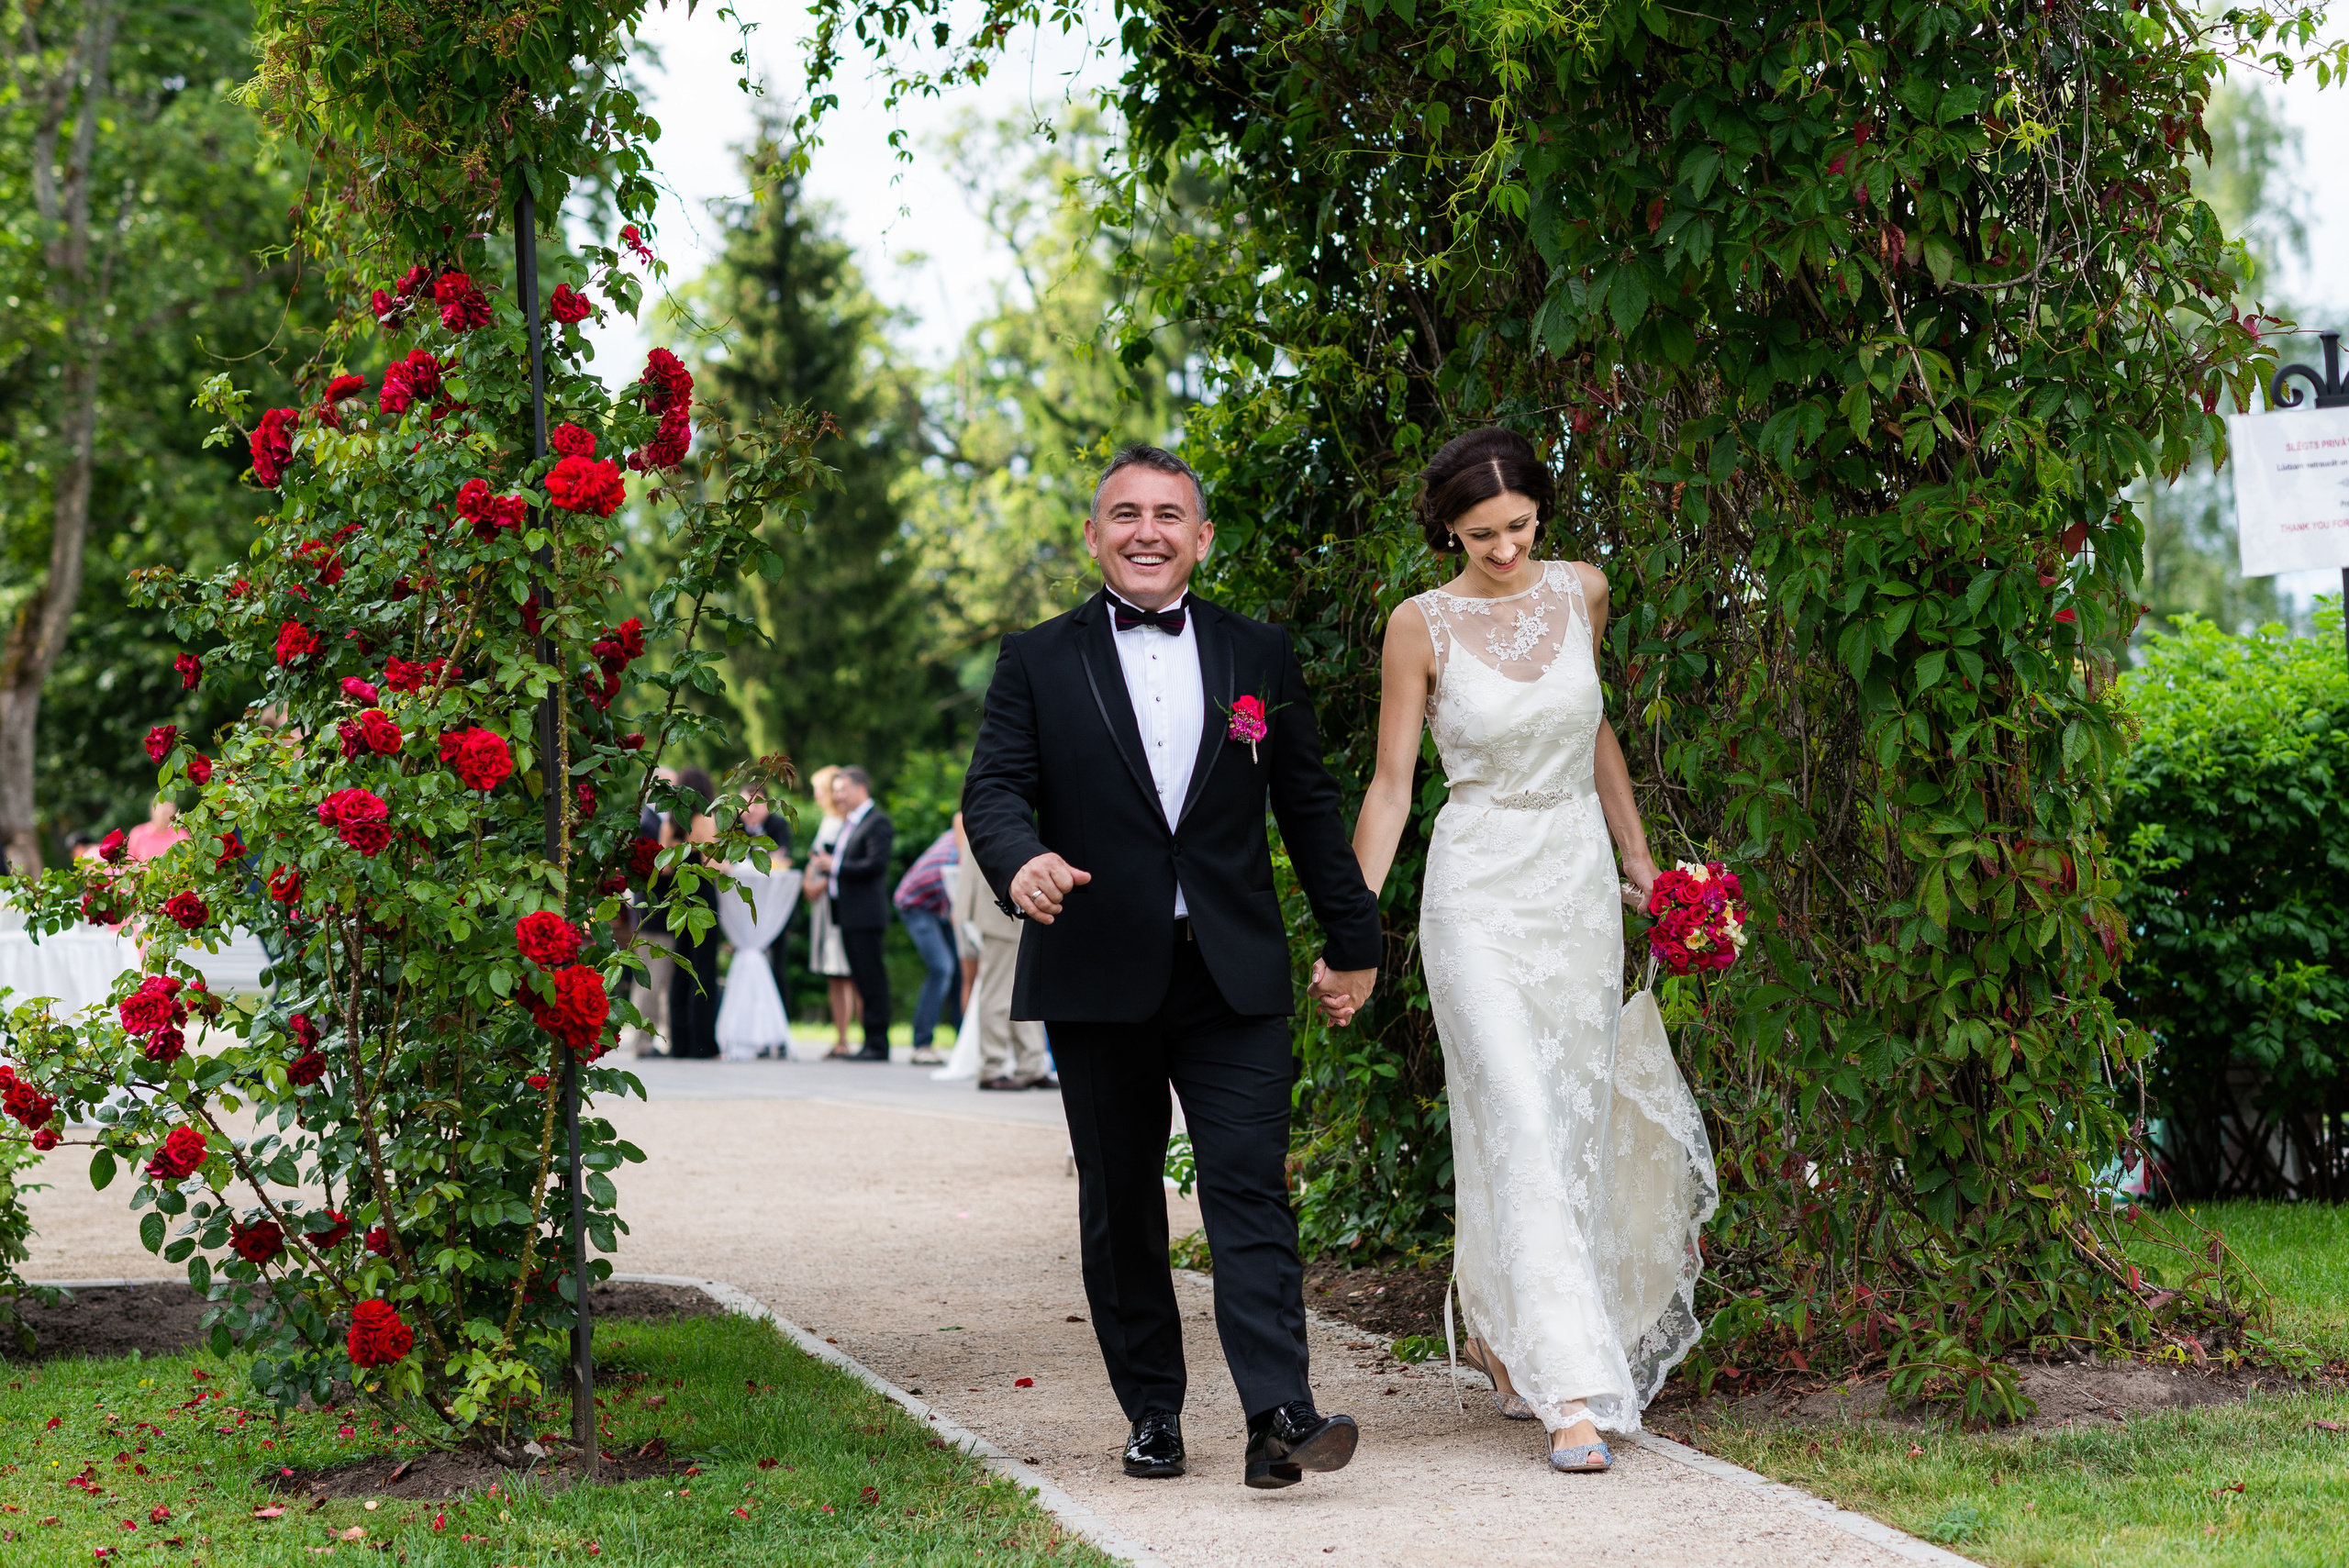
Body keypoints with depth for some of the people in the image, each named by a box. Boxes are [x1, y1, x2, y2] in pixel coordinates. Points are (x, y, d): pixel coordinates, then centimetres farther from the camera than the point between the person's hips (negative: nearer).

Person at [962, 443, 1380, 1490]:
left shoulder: (1260, 658, 11)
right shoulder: (1038, 663, 5)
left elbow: (1309, 807, 14)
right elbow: (995, 791, -6)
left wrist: (1351, 942, 16)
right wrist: (1021, 859, -28)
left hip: (1235, 979, 0)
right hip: (1098, 982, 0)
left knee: (1251, 1189, -10)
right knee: (1120, 1208, 7)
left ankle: (1279, 1416, -17)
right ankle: (1151, 1415, 18)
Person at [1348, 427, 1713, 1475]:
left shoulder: (1579, 592, 4)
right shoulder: (1422, 625, -7)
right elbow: (1390, 785, -4)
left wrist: (1637, 858, 21)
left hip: (1581, 888, 5)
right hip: (1479, 893, -4)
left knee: (1575, 1129, 8)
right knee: (1523, 1126, -15)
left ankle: (1502, 1336, 30)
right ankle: (1574, 1388, -17)